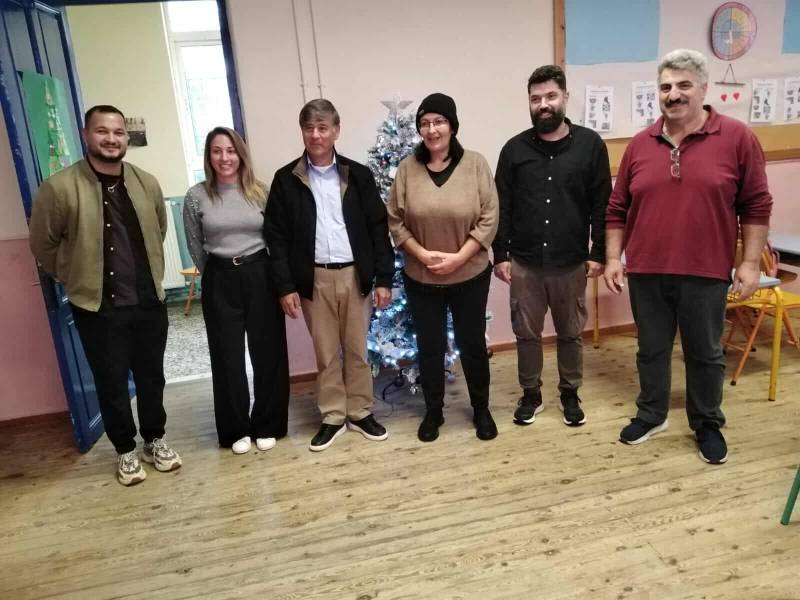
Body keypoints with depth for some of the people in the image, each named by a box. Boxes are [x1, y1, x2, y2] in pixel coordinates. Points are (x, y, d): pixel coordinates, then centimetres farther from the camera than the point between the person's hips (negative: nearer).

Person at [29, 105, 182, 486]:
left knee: (151, 376, 14)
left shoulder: (147, 183, 0)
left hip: (149, 301, 3)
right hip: (97, 306, -3)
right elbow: (43, 245, -1)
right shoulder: (59, 187, -12)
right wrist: (78, 278, 7)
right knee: (111, 382, 9)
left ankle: (155, 440, 34)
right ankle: (126, 450, 29)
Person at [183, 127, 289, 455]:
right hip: (220, 281, 0)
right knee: (227, 356, 7)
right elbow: (195, 247, 9)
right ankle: (237, 429, 22)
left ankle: (267, 425, 22)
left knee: (267, 351, 6)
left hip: (260, 276, 1)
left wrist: (270, 275, 7)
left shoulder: (260, 191, 1)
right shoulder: (196, 196, -1)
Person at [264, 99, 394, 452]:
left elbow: (378, 228, 2)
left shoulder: (358, 175, 2)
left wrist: (384, 278, -3)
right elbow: (276, 236, 0)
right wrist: (285, 286, -7)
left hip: (354, 274, 1)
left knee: (357, 350, 10)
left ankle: (361, 413, 26)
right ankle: (333, 417, 23)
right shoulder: (287, 179, 1)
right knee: (326, 353, 9)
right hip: (314, 279, 0)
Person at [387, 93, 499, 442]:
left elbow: (489, 219, -9)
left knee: (472, 344, 12)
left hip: (471, 275, -1)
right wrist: (423, 254, -13)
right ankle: (433, 411, 32)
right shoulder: (408, 168, -3)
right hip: (420, 278, 1)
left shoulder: (475, 164, -7)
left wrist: (458, 257, -16)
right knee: (429, 346, 12)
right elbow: (395, 221, -1)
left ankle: (481, 409, 33)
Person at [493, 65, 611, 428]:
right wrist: (500, 255, -1)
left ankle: (570, 394, 32)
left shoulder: (590, 145, -1)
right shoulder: (514, 149, 1)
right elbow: (502, 207, 2)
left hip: (571, 262, 0)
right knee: (526, 333, 11)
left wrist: (598, 254, -3)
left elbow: (601, 205, 0)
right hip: (524, 263, 1)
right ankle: (531, 394, 29)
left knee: (570, 333, 13)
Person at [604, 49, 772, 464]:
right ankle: (651, 415, 35)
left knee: (705, 354, 13)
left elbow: (756, 205, -2)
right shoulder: (640, 144, 3)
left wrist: (750, 262, -5)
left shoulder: (737, 137, -4)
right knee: (651, 350, 15)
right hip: (645, 271, 2)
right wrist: (613, 257, 3)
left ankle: (707, 425, 32)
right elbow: (617, 209, 7)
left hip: (706, 273, -2)